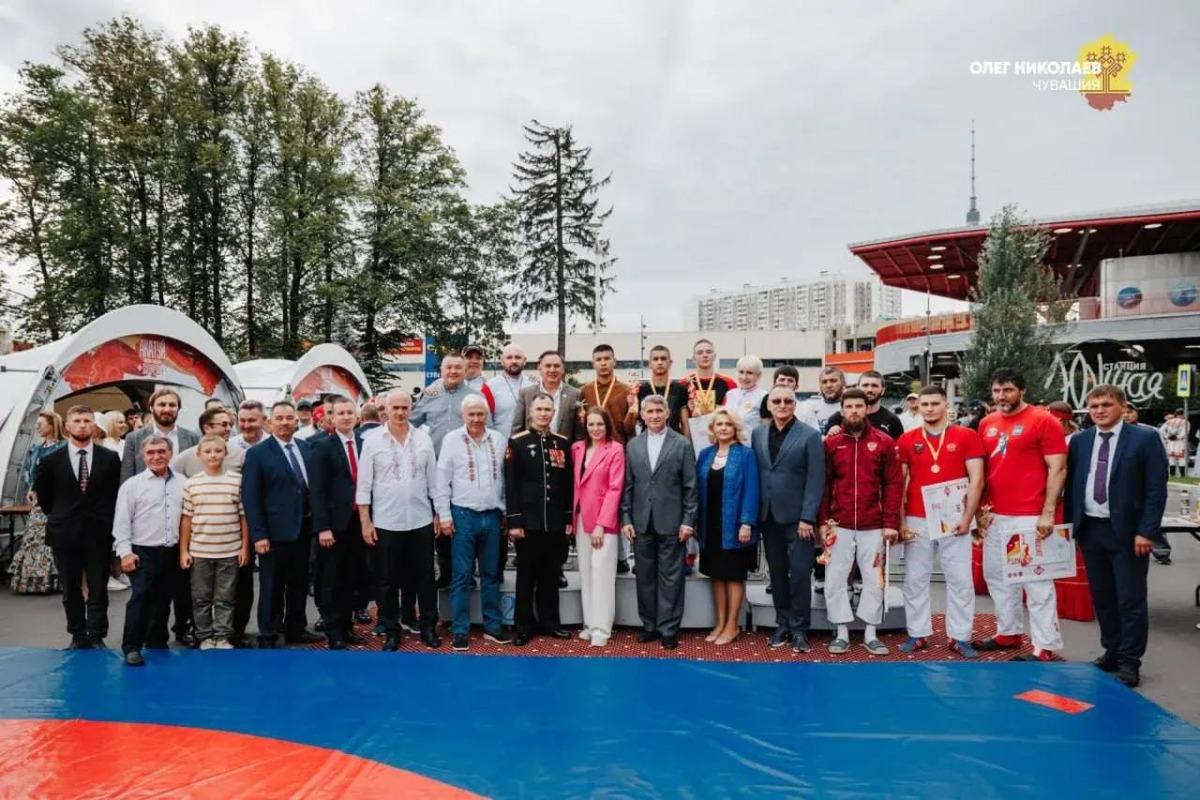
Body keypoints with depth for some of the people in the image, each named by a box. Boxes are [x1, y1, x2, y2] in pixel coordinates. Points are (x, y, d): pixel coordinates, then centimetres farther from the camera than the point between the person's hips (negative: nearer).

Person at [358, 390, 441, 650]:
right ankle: (391, 632, 21)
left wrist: (439, 514, 5)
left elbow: (433, 480, 7)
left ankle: (429, 628, 23)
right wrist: (365, 522, -7)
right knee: (387, 581, 8)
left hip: (421, 521, 2)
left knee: (425, 578, 10)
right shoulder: (373, 441, -3)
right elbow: (364, 485, -3)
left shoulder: (424, 439, 3)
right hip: (386, 523, -1)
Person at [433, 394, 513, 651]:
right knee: (462, 576, 3)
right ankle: (460, 631, 11)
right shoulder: (452, 439, -4)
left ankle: (492, 626, 20)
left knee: (491, 574, 11)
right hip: (463, 515, -3)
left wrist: (506, 511, 7)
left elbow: (505, 477, 8)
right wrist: (444, 515, -7)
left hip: (492, 515, 3)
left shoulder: (498, 440, 4)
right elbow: (441, 481, -4)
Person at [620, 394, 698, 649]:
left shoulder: (682, 444, -1)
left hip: (671, 522, -3)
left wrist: (688, 521, -7)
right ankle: (649, 624, 21)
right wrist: (626, 519, 1)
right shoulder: (633, 445, 7)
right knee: (645, 576, 10)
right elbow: (627, 486, 7)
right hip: (641, 522, 3)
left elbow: (690, 487, -2)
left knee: (670, 577, 2)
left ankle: (669, 628, 11)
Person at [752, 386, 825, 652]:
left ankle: (799, 629, 10)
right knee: (777, 573, 11)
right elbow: (755, 474, 8)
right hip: (768, 517, 4)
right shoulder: (758, 434, 8)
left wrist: (807, 517, -13)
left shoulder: (810, 435, -5)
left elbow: (816, 480, -8)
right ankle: (783, 624, 22)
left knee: (800, 573, -1)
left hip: (797, 517, -4)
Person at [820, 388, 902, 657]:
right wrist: (823, 521, -1)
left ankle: (870, 634, 19)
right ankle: (842, 633, 14)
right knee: (835, 579, 2)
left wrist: (891, 523, -7)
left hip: (873, 526, 0)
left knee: (874, 579, 7)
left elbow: (893, 485, -1)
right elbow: (824, 484, 5)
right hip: (839, 524, 1)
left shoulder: (884, 442, 1)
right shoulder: (831, 442, 3)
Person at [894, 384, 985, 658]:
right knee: (915, 580, 7)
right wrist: (900, 521, 0)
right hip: (916, 521, 2)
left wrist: (967, 517, -8)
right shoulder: (907, 440, 5)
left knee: (960, 580, 4)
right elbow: (898, 483, 6)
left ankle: (960, 636, 14)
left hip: (954, 521, -1)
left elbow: (976, 480, -2)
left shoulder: (967, 436, 0)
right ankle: (918, 633, 18)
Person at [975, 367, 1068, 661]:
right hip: (996, 516, 7)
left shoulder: (1043, 421, -7)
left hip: (1030, 517, -7)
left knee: (1037, 582, -2)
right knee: (996, 577, 15)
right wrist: (980, 509, 10)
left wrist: (1048, 513, -14)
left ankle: (1045, 647, 5)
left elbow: (1058, 469, -9)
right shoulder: (987, 424, 11)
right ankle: (1008, 632, 29)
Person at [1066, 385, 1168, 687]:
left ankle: (1129, 662, 10)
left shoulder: (1145, 439, -6)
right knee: (1101, 597, 14)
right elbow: (1071, 485, 11)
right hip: (1090, 529, 5)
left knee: (1130, 599, 1)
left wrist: (1146, 531, -14)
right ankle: (1112, 652, 27)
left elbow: (1156, 490, -9)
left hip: (1127, 531, -5)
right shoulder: (1079, 441, 7)